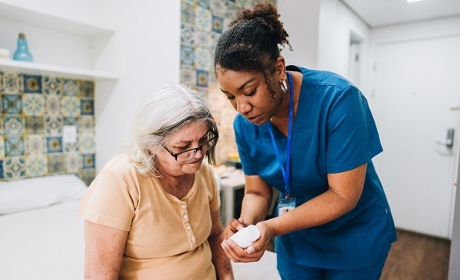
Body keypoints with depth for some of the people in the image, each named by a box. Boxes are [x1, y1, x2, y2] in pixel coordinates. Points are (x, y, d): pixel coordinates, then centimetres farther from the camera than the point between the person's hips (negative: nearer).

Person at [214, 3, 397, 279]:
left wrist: (272, 228, -36)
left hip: (355, 234, -3)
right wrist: (247, 226, -27)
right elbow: (257, 191, -7)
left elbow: (343, 196, -27)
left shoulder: (337, 99, -30)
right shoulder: (244, 125, -15)